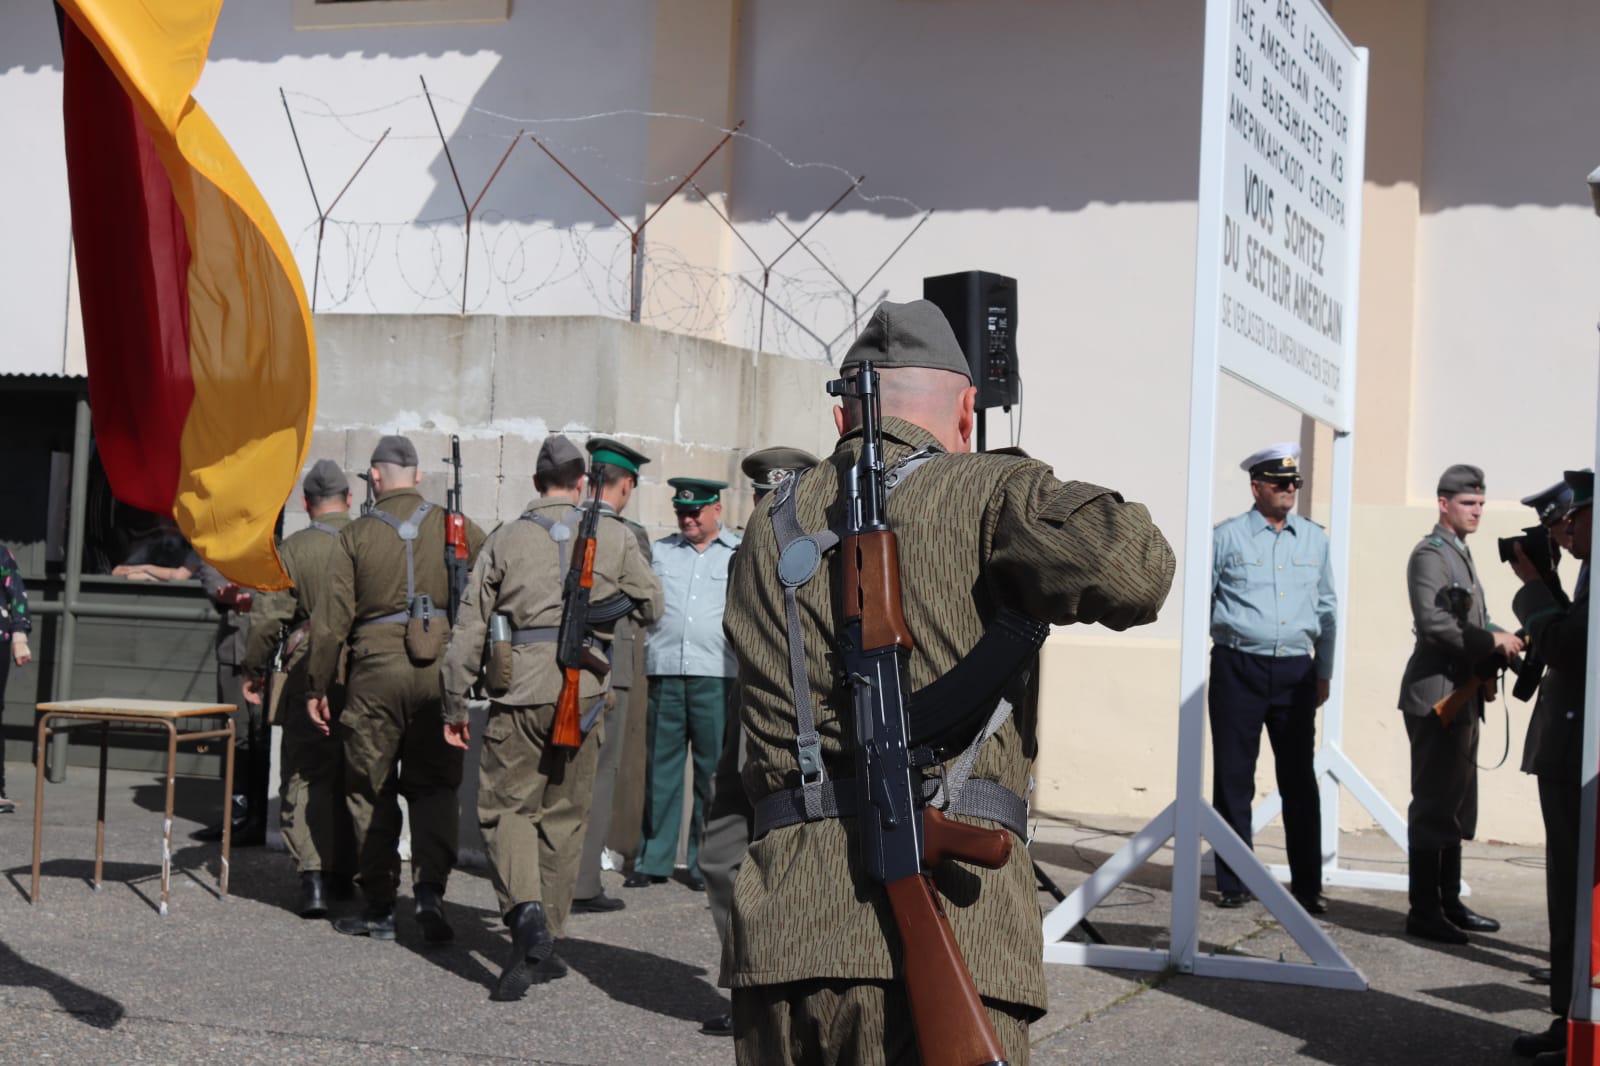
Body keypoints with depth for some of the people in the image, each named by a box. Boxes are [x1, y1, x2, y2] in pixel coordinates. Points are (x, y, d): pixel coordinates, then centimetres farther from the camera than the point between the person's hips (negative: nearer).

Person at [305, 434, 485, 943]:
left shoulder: (356, 535, 0)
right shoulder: (458, 529, 3)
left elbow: (331, 619, -1)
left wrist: (317, 687, 6)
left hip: (376, 673, -1)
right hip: (440, 672, 1)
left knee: (371, 790, 9)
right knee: (434, 785, 10)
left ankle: (379, 908, 12)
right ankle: (430, 886, -7)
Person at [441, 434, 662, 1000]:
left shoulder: (505, 539, 7)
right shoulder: (614, 537, 7)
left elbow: (469, 626, 5)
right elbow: (651, 606, 12)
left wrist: (455, 705, 10)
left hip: (522, 684, -1)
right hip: (586, 686, 1)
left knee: (505, 806, 6)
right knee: (564, 814, 11)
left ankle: (526, 911, -19)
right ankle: (544, 942, 15)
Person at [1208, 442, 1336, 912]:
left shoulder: (1314, 539, 12)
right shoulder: (1228, 537, 2)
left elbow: (1326, 608, 18)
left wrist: (1323, 674, 16)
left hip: (1295, 672, 2)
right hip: (1238, 667, -2)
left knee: (1300, 780, 3)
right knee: (1233, 779, 1)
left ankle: (1307, 885, 9)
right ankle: (1233, 883, 10)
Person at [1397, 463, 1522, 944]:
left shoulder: (1460, 555, 20)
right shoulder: (1431, 554, -10)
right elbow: (1432, 621, -23)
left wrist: (1499, 641, 1)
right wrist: (1491, 641, -20)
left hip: (1461, 694, 10)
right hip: (1436, 693, -10)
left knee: (1457, 804, 13)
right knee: (1434, 804, -6)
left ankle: (1449, 903, 21)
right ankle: (1424, 911, -2)